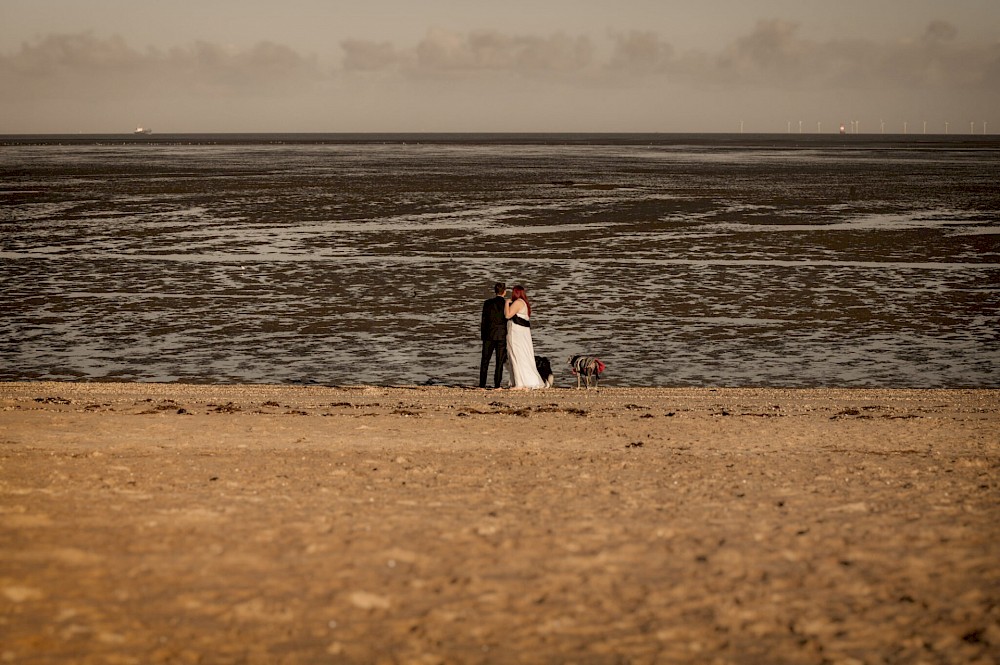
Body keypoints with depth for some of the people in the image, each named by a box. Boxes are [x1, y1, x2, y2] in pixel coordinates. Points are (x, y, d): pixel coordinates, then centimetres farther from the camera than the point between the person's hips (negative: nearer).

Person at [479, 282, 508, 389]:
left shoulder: (488, 303, -1)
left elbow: (484, 320, 0)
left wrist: (482, 335, 8)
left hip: (489, 336, 1)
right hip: (502, 335, -1)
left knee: (485, 361, 6)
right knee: (500, 362, 4)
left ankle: (482, 384, 1)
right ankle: (497, 385, 0)